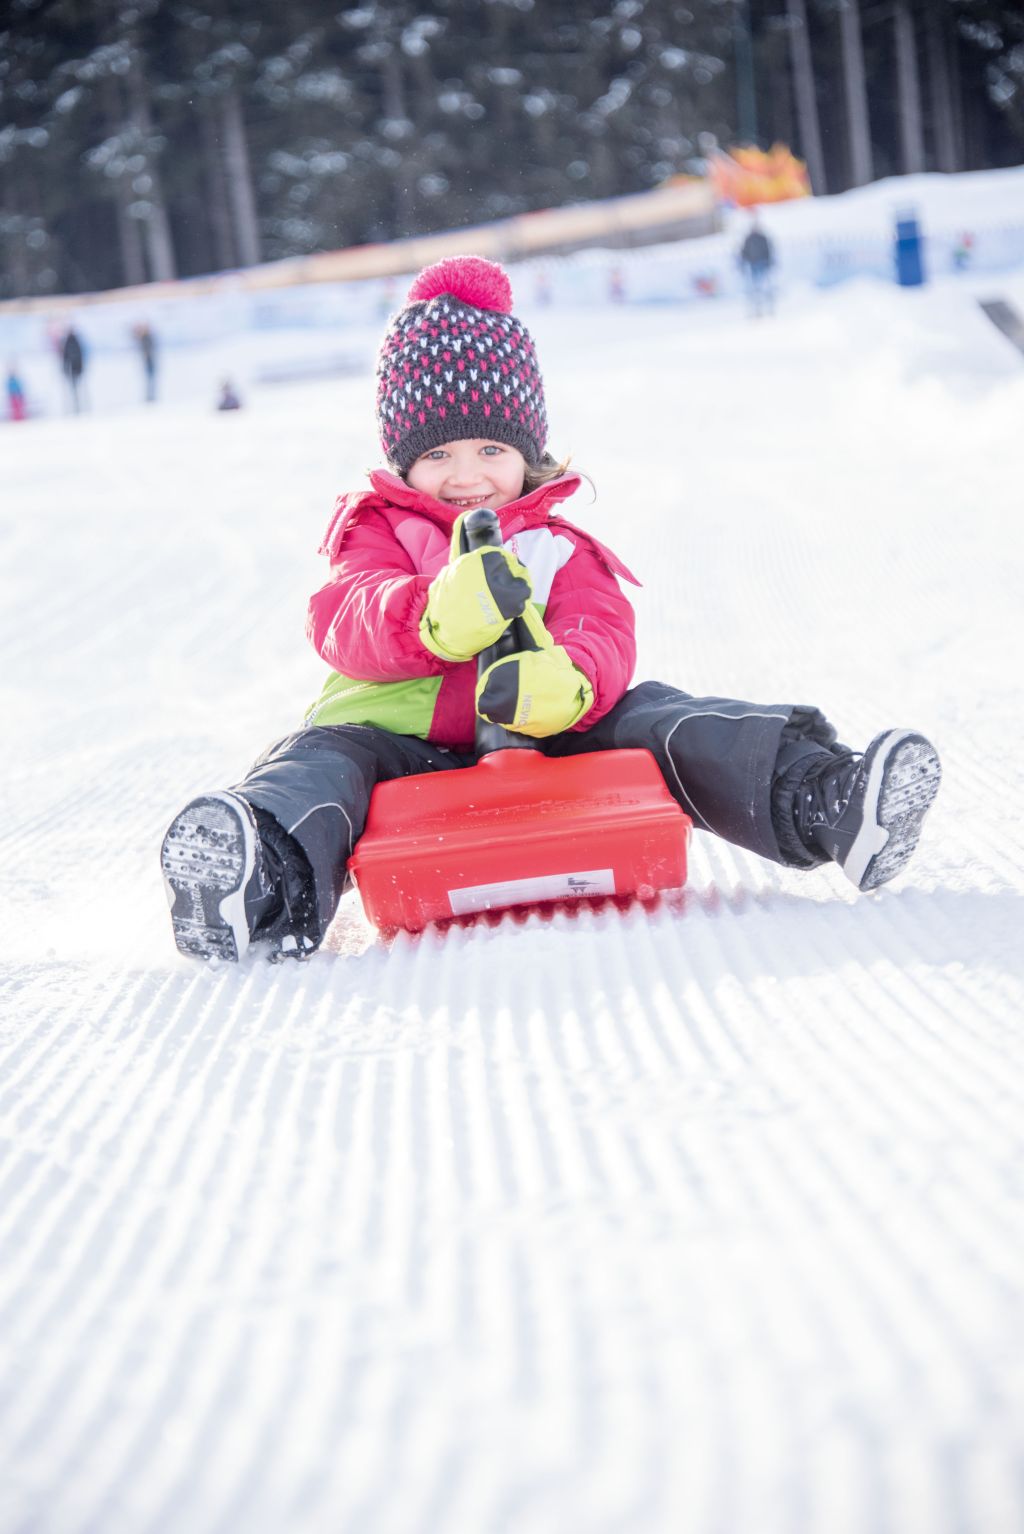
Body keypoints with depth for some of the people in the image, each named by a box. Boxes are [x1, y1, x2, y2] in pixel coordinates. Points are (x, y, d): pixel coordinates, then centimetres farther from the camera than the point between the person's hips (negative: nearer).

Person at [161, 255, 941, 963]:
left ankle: (818, 802, -35)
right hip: (403, 741, -1)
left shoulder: (559, 549, 19)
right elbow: (345, 622, -6)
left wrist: (562, 683, -32)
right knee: (322, 760, -32)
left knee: (650, 720, -22)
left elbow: (602, 636, -2)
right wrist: (438, 618, -32)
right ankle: (268, 882, -64)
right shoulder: (376, 534, 16)